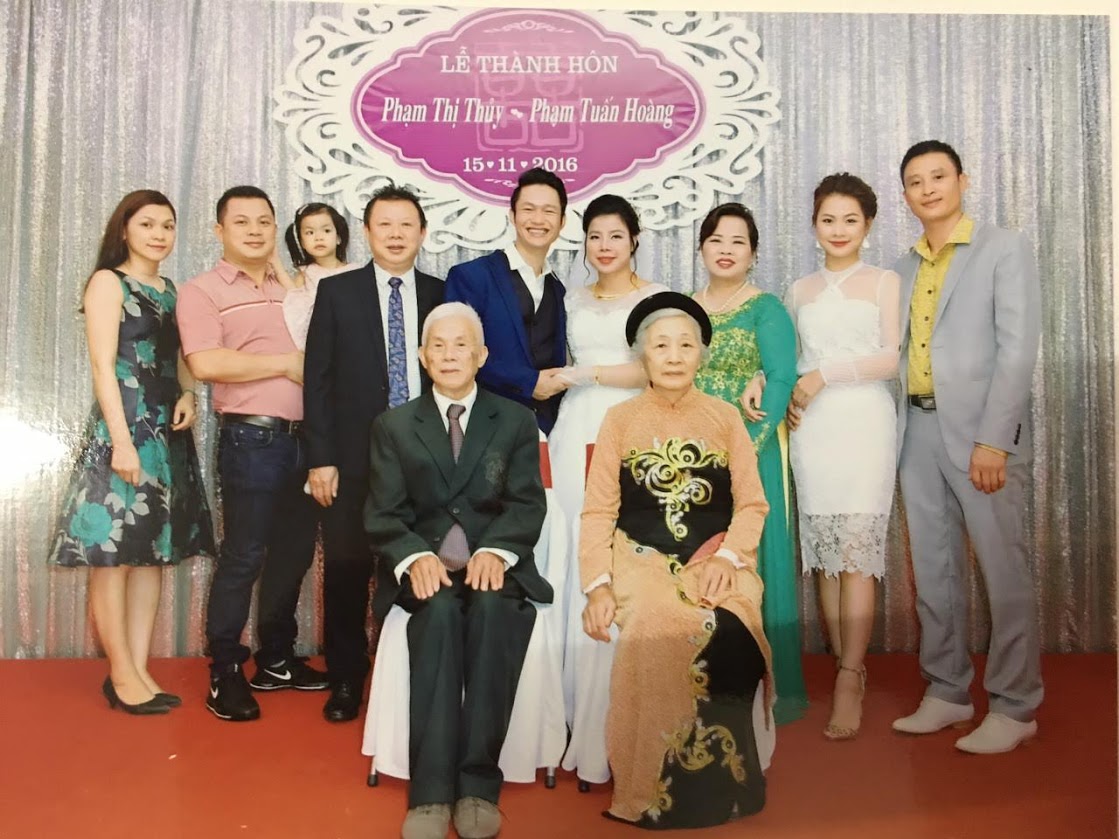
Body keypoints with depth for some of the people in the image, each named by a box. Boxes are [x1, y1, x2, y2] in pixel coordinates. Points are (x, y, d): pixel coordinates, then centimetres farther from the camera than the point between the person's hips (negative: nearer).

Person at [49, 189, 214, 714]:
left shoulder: (170, 290, 15)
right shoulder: (109, 281, -4)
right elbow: (103, 366, -11)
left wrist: (187, 395, -1)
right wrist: (121, 440, -18)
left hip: (168, 433, 7)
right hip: (123, 430, -7)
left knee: (152, 553, 9)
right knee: (113, 557, 0)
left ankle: (140, 669, 17)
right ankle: (121, 675, 9)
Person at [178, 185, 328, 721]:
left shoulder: (289, 291, 16)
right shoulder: (203, 291, -2)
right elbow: (206, 364, -17)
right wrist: (286, 363, -11)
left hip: (301, 437, 6)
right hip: (250, 439, -6)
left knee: (294, 551, 13)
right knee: (243, 556, -1)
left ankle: (276, 661, 28)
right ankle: (224, 673, 14)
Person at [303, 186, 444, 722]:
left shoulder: (441, 296, 7)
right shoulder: (337, 292, 4)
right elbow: (317, 378, 1)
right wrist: (320, 458, -5)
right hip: (354, 459, 0)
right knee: (347, 569, 6)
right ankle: (345, 679, 24)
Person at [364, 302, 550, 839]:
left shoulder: (516, 421, 12)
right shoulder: (393, 427, 13)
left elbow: (526, 504, 0)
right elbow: (384, 515, 3)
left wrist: (495, 551, -21)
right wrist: (415, 556, -19)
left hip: (494, 562, 0)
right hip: (425, 566, 0)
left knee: (492, 607, -33)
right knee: (440, 609, -33)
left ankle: (478, 782, -27)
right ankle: (430, 790, -32)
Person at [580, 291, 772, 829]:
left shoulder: (725, 418, 12)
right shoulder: (620, 420, 9)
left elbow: (752, 504, 7)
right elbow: (598, 511, 3)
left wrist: (729, 557, -12)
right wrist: (598, 583, -11)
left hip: (714, 558, 1)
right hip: (640, 557, -1)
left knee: (726, 629, -31)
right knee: (654, 627, -32)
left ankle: (719, 782, -9)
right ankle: (654, 789, -15)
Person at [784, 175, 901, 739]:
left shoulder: (883, 282, 7)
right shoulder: (800, 290, 17)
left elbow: (893, 356, -3)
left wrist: (825, 375, -10)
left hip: (863, 423, -3)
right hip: (812, 428, 3)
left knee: (856, 550, -10)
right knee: (824, 554, 1)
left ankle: (849, 678, -7)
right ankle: (846, 668, 10)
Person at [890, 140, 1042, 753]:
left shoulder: (1004, 249, 0)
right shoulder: (905, 268, 17)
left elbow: (1019, 348, -8)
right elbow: (899, 353, 12)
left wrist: (993, 439, -15)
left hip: (981, 429, -5)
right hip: (918, 429, 6)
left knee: (1003, 571, -1)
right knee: (933, 570, 10)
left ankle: (1014, 707, 12)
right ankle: (946, 693, 23)